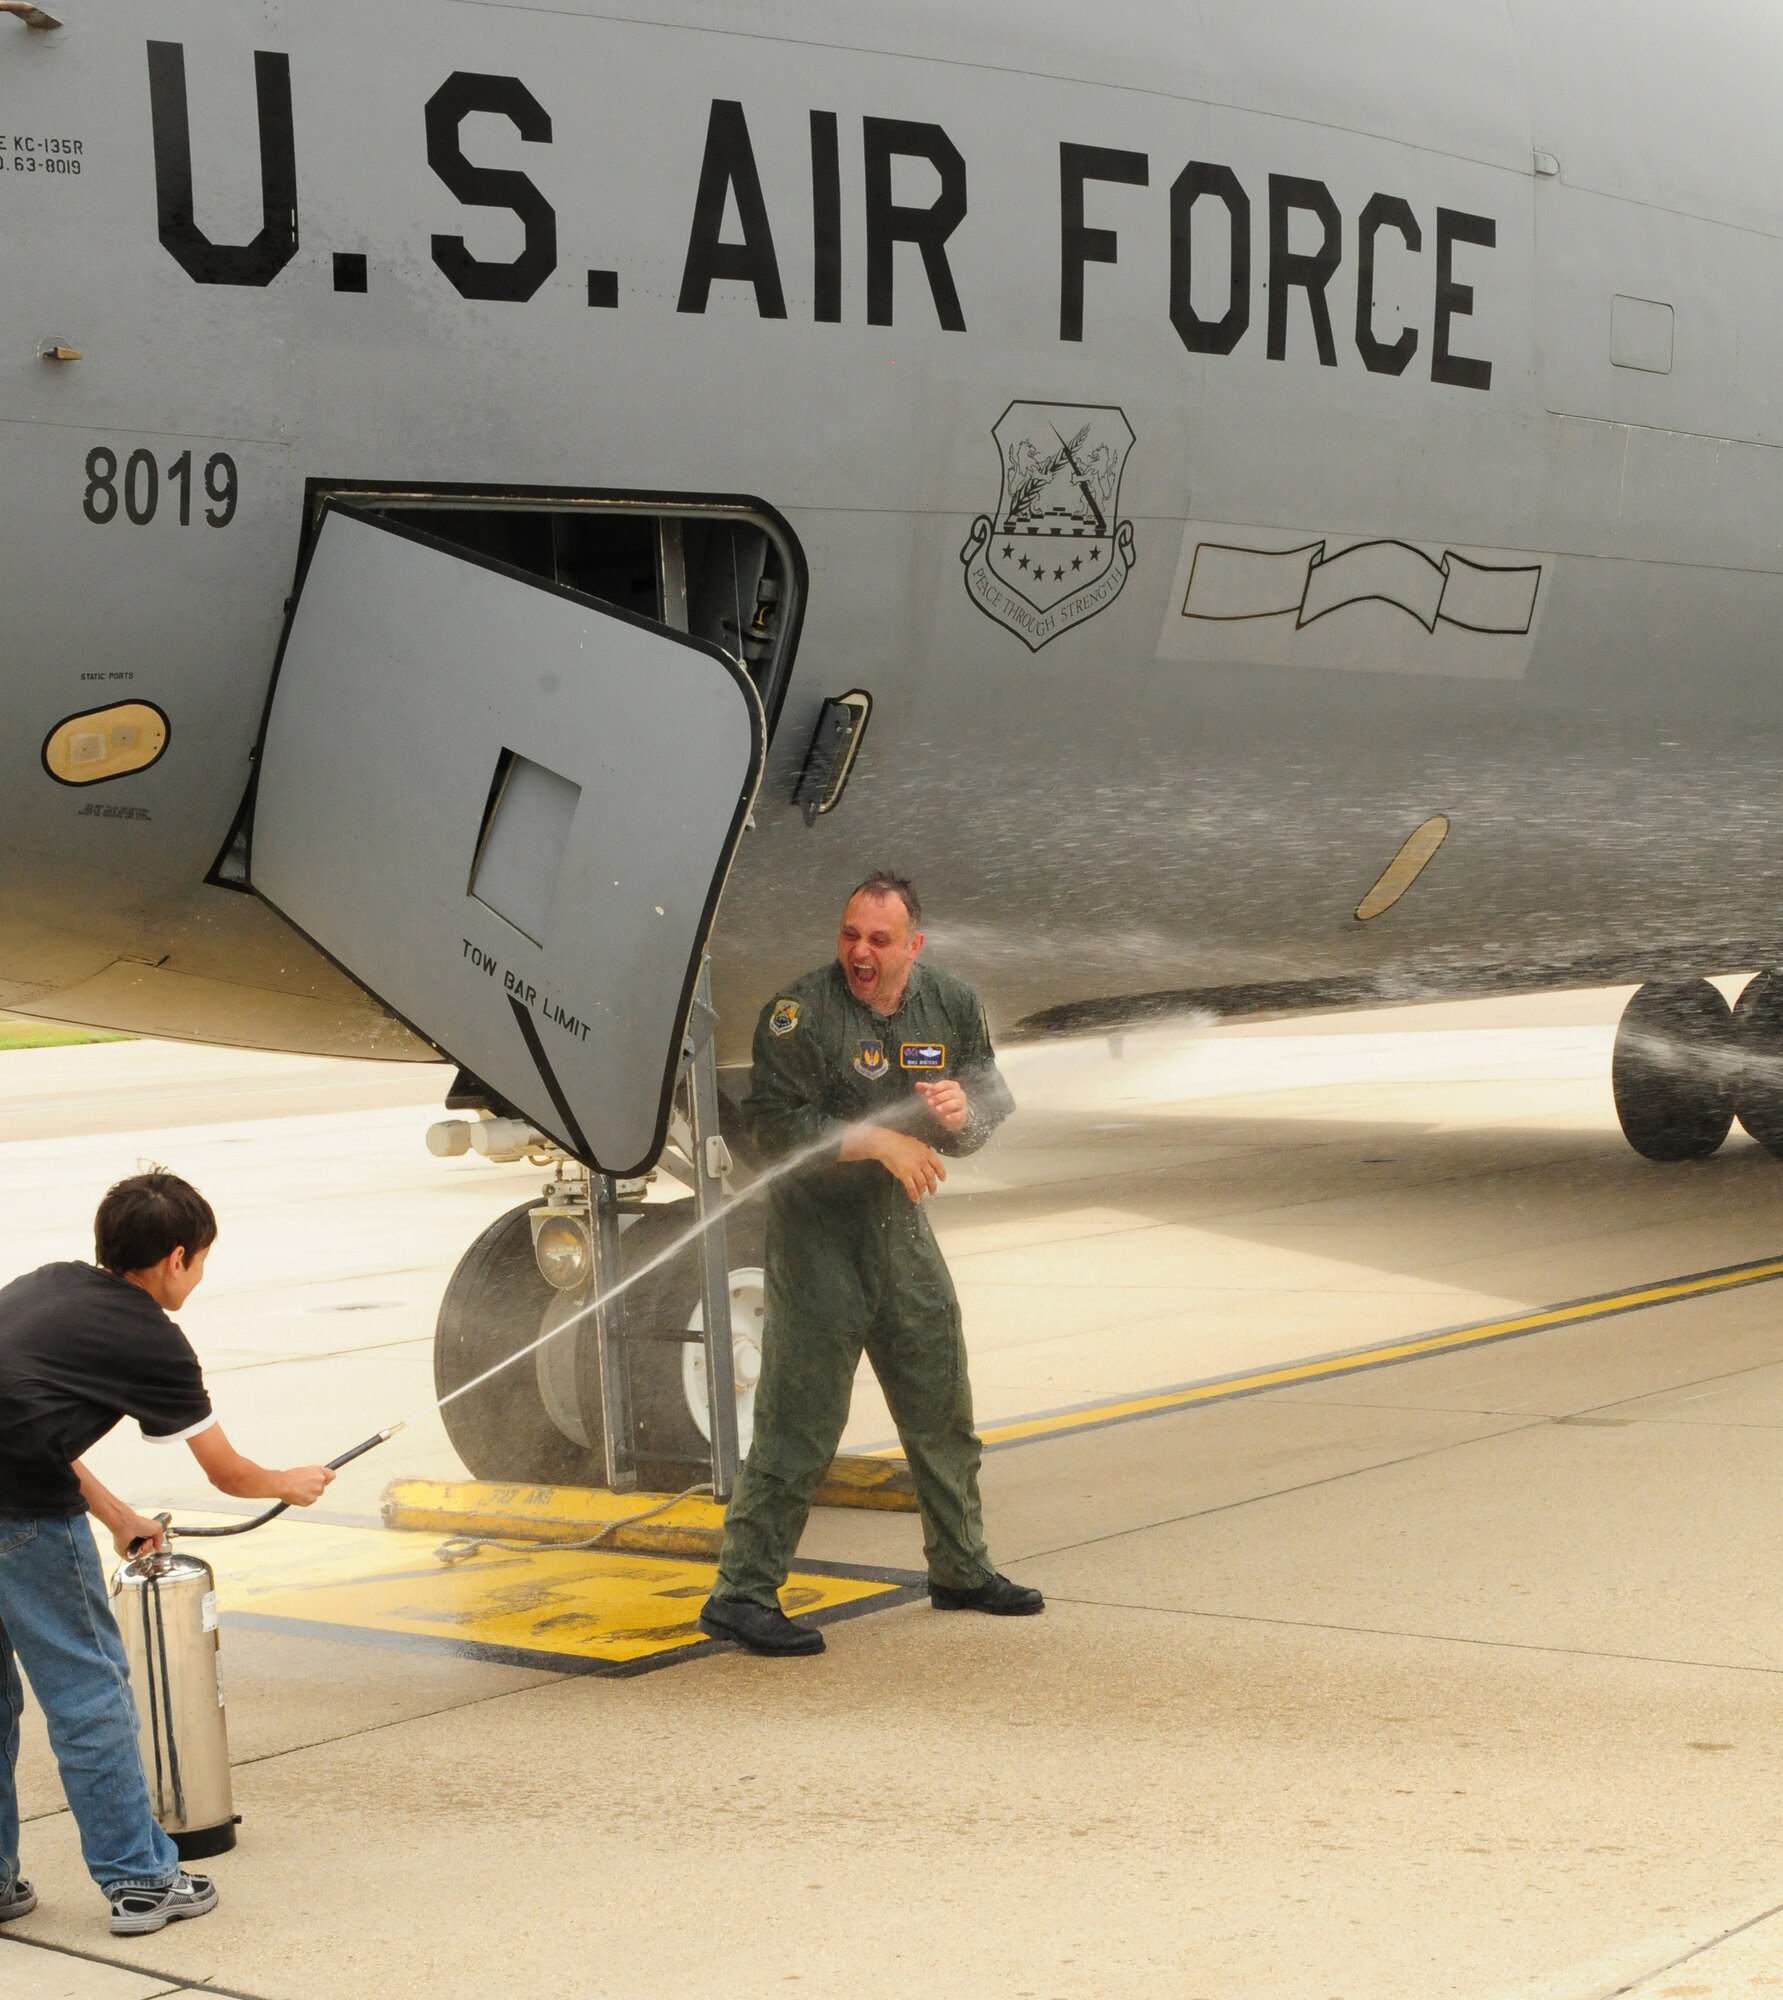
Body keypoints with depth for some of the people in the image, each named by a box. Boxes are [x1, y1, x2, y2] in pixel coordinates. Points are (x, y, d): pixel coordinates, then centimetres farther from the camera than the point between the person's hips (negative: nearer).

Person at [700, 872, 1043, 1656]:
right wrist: (879, 1140, -26)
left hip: (902, 1225, 6)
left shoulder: (950, 1004, 4)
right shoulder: (800, 1011, -14)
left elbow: (994, 1102, 10)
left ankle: (961, 1569, 31)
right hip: (817, 1230, -6)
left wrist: (963, 1110, -14)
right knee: (800, 1417, -9)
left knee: (942, 1407, 15)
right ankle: (741, 1594, -4)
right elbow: (773, 1123, -20)